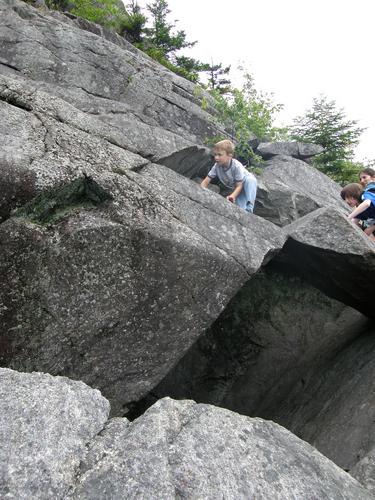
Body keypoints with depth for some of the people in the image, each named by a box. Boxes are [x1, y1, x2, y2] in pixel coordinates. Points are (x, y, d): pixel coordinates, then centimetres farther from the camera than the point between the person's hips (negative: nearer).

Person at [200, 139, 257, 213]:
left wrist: (232, 196, -49)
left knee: (250, 180, -38)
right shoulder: (217, 166, -22)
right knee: (239, 205, -24)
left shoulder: (236, 166, -34)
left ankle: (249, 209, -42)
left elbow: (239, 186, -30)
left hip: (248, 182, -3)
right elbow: (205, 182, -17)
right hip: (235, 189, 4)